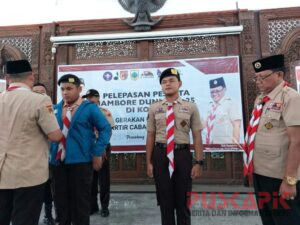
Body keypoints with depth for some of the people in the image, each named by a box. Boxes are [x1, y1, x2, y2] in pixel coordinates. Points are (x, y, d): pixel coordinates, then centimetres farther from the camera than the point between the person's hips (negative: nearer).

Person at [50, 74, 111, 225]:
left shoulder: (89, 108, -3)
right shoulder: (55, 109, 10)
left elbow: (105, 129, -6)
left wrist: (97, 153, -12)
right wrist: (51, 153, 2)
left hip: (80, 161, -4)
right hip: (57, 161, 5)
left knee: (80, 202, 8)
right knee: (60, 202, 16)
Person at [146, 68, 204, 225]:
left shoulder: (191, 107, 0)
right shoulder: (154, 108, 2)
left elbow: (197, 136, -1)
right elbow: (150, 136, 3)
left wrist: (198, 162, -6)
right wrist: (149, 162, 2)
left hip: (182, 154, 0)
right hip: (160, 155, 1)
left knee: (183, 200, 15)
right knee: (165, 200, 15)